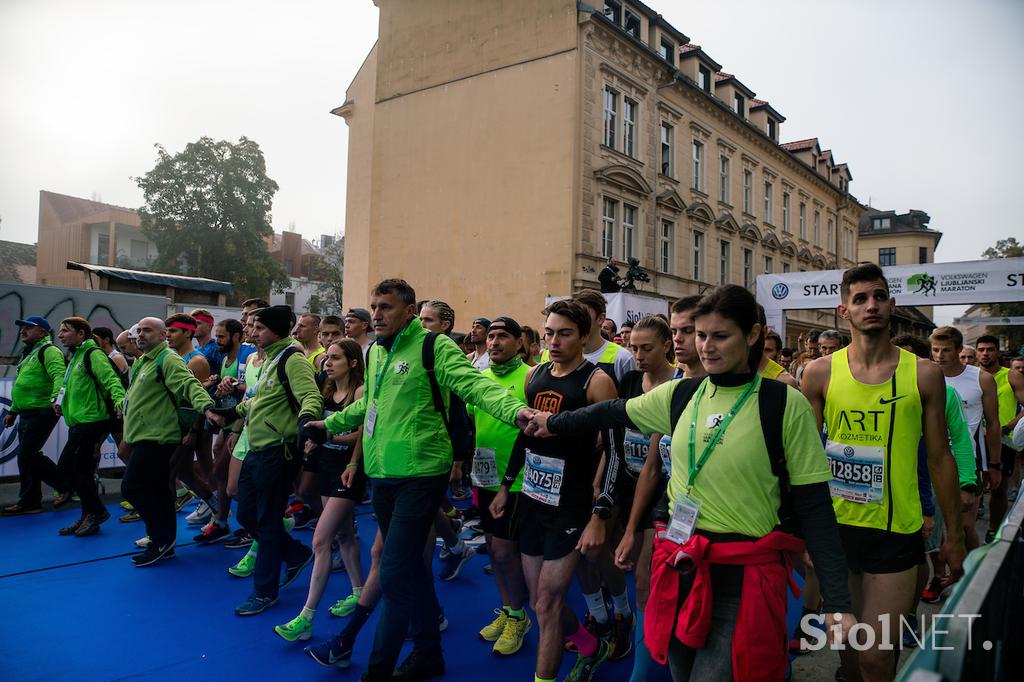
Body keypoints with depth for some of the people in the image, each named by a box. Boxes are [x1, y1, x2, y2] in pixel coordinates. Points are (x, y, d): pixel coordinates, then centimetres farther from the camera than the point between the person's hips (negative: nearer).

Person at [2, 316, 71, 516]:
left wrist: (56, 398, -41)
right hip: (27, 414, 10)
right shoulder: (29, 354, 22)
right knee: (26, 456, 10)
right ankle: (29, 502, 16)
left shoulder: (48, 351, -10)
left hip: (42, 412, -10)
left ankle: (65, 486, 2)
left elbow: (60, 376, -26)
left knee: (28, 454, -11)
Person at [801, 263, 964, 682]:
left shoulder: (923, 374, -3)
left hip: (896, 531, -1)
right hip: (833, 526, 1)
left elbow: (940, 457, 4)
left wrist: (953, 535, 7)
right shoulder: (820, 373, -3)